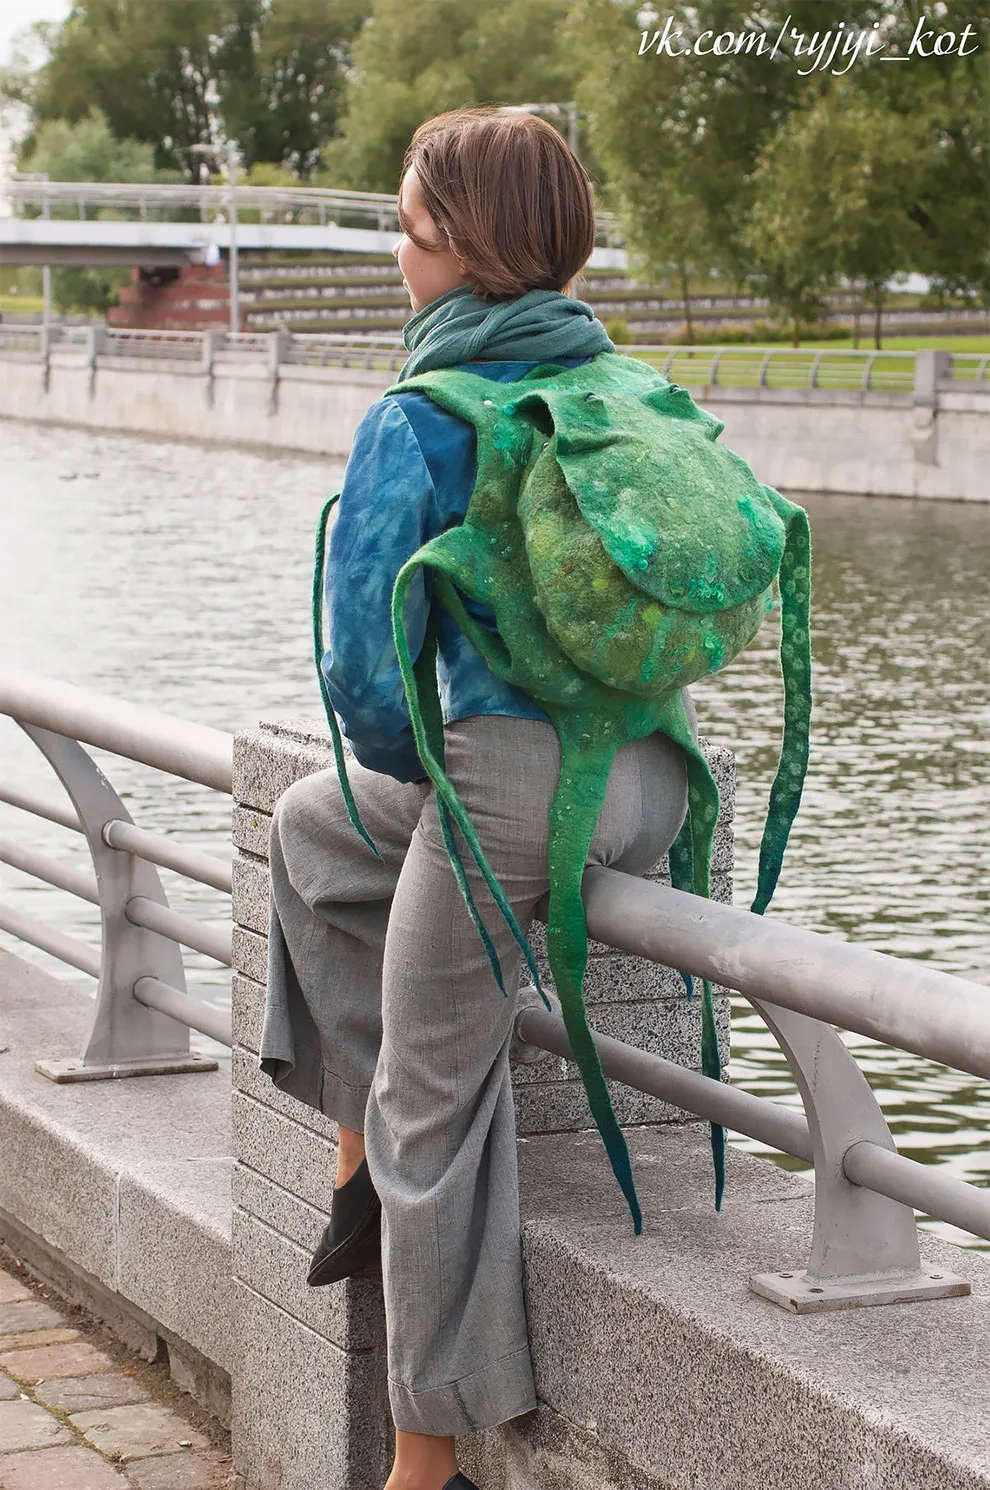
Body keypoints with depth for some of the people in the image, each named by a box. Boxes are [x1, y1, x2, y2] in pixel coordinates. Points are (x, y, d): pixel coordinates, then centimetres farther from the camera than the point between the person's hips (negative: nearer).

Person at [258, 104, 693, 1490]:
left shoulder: (417, 421, -12)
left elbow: (360, 658, -14)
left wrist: (413, 762, 10)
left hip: (503, 779, -8)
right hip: (647, 772, 8)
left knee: (436, 1102, 7)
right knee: (313, 822, 29)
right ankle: (362, 1154, 31)